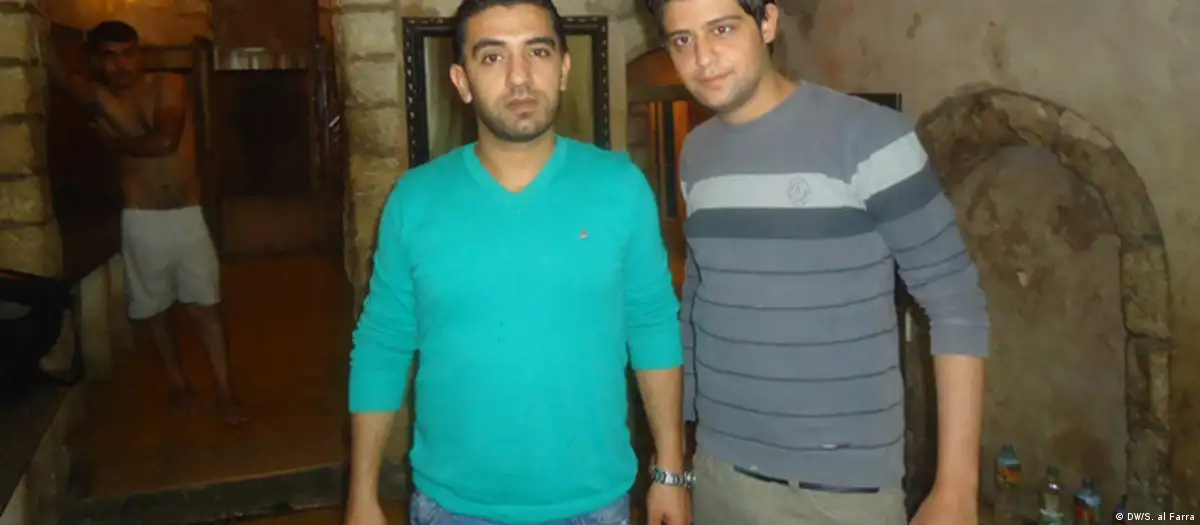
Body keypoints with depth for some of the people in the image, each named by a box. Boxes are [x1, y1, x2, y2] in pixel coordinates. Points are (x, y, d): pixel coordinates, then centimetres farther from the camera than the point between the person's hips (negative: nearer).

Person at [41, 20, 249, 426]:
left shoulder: (169, 85, -5)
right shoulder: (96, 98, -2)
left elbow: (165, 141, -20)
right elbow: (58, 76, -25)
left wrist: (117, 143, -6)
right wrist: (43, 39, -42)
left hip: (188, 216, -2)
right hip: (141, 221, 2)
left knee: (205, 306, 2)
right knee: (151, 309, 12)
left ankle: (224, 391, 8)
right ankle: (177, 384, 29)